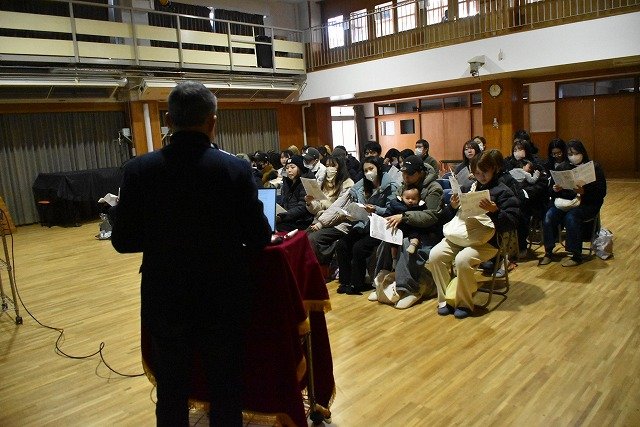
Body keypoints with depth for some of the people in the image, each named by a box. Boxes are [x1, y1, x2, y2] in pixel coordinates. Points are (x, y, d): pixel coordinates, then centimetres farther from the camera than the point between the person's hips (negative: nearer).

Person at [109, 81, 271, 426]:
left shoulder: (139, 169, -9)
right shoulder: (236, 168, -13)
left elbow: (123, 241, -4)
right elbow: (259, 238, -8)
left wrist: (115, 211, 17)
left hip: (165, 301, 2)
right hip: (224, 299, -1)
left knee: (171, 396, 20)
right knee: (226, 392, 17)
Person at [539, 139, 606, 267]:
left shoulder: (594, 168, 0)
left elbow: (601, 193, -7)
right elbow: (552, 193, 9)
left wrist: (583, 192, -24)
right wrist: (555, 190, -15)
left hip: (588, 204, -3)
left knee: (571, 216, -33)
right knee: (549, 215, -25)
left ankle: (576, 255, -20)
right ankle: (548, 252, -15)